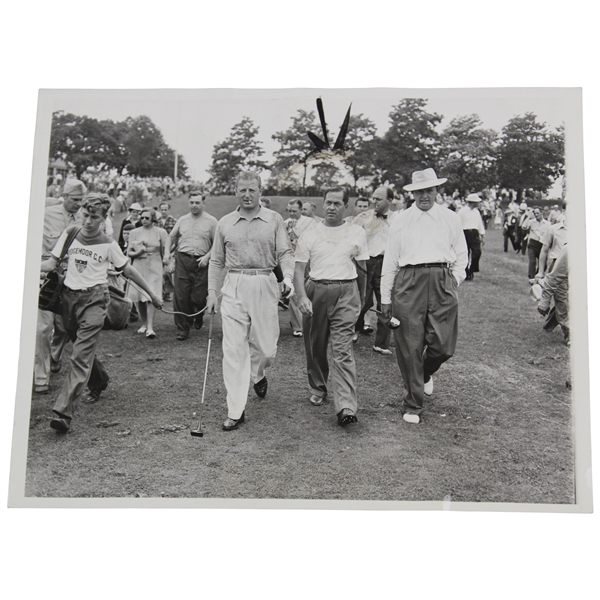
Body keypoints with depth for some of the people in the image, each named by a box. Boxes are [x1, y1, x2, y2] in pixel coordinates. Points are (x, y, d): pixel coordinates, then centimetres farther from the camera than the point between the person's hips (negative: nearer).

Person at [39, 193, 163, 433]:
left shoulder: (108, 244, -1)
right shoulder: (69, 234, 7)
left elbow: (128, 270, 8)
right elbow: (52, 263, 6)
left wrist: (151, 294, 13)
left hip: (94, 298, -4)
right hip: (69, 296, 4)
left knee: (81, 356, -12)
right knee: (84, 350, 16)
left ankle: (63, 411, -17)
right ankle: (99, 381, 46)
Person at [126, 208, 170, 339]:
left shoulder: (160, 232, 6)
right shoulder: (135, 232, 11)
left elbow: (166, 247, 3)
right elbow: (129, 252, 10)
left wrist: (166, 257, -18)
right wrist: (138, 252, -11)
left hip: (154, 266, -3)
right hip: (138, 266, 3)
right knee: (139, 298, 4)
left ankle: (150, 327, -14)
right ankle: (144, 324, 22)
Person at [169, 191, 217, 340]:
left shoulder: (211, 221, 3)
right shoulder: (182, 220, 13)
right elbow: (172, 239, 21)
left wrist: (207, 256, -10)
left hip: (201, 262, -2)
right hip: (182, 260, 2)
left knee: (198, 297, -2)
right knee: (180, 296, -4)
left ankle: (198, 317, 33)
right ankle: (182, 329, 6)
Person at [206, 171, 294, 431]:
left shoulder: (274, 219, 5)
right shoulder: (225, 223, 9)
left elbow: (284, 252, 0)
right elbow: (216, 261, 13)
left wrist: (288, 277, -18)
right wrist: (212, 291, 6)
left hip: (265, 286, 0)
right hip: (234, 287, 1)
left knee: (266, 346, 4)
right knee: (234, 350, -4)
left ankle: (258, 375, 42)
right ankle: (235, 412, 3)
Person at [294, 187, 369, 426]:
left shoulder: (357, 232, 8)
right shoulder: (310, 235, 8)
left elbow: (362, 268, 15)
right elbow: (299, 269, 4)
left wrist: (361, 297, 18)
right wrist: (302, 296, -11)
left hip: (346, 292, -2)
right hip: (316, 290, 2)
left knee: (343, 349, -11)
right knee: (315, 346, 10)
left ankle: (346, 407, -16)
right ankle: (317, 389, 33)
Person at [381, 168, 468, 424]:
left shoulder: (450, 218, 13)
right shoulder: (400, 221, 10)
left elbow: (461, 255, 17)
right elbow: (390, 261, 10)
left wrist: (454, 282, 2)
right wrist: (386, 297, 8)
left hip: (442, 283, 1)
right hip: (408, 283, -1)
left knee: (443, 345, -5)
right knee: (410, 347, 0)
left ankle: (426, 373, 31)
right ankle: (412, 406, 13)